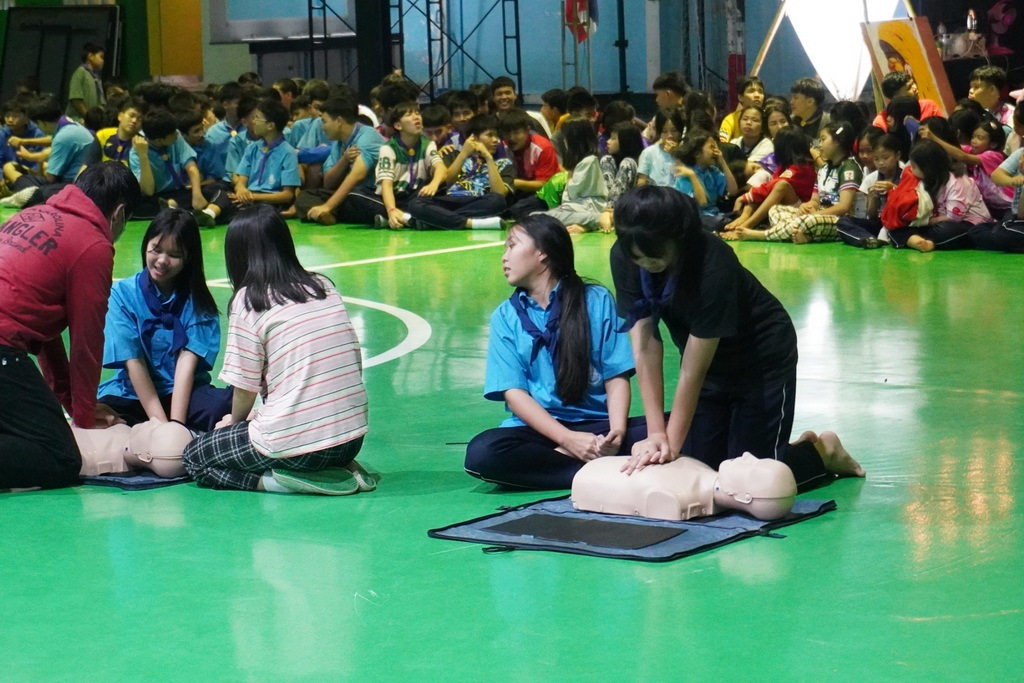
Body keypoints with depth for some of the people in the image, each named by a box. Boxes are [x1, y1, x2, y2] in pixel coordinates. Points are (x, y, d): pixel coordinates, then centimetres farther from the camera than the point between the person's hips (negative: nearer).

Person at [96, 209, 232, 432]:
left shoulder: (197, 301, -1)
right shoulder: (123, 294, -4)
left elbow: (188, 361, -11)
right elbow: (133, 362, -10)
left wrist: (175, 423, -23)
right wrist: (159, 423, -19)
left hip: (184, 392, 1)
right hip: (134, 394, 0)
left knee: (224, 404, -32)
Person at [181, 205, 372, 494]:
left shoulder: (249, 300, -6)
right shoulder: (325, 286, 10)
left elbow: (245, 389, -5)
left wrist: (234, 421, 19)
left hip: (296, 445, -6)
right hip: (352, 438, 6)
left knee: (194, 457, 17)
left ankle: (272, 480, -6)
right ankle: (341, 469, 8)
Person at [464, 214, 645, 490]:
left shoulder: (596, 301, 5)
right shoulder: (505, 317, 8)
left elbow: (617, 377, 1)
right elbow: (513, 392, -2)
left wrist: (617, 431, -20)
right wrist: (568, 439, -18)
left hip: (596, 426, -1)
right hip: (539, 428, 1)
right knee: (482, 452, -32)